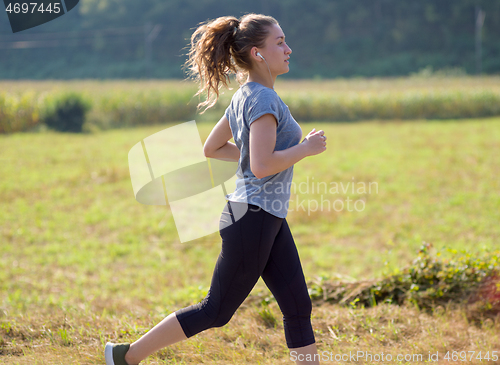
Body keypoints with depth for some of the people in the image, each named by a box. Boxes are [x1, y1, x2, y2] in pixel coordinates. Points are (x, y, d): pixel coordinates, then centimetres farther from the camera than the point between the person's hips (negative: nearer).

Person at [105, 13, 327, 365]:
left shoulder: (244, 97, 11)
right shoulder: (263, 100, -18)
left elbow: (212, 147, 20)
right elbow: (262, 167, -26)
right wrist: (305, 148, -14)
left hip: (269, 220, 10)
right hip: (252, 219, -10)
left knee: (298, 307, 7)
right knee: (216, 311, 1)